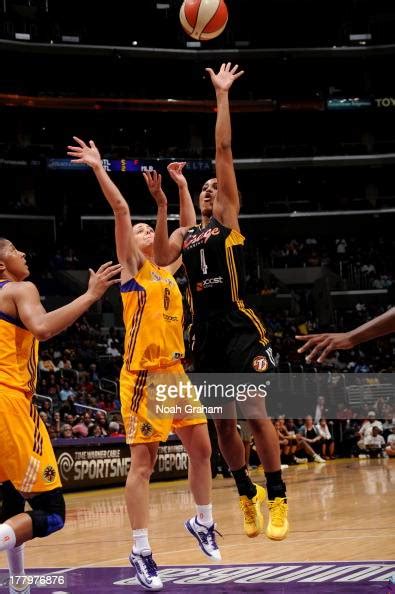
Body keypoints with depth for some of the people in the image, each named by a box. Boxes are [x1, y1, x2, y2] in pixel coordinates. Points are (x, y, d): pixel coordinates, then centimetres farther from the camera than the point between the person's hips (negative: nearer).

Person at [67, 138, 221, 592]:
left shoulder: (168, 270, 17)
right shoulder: (132, 265, 1)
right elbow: (120, 209, -9)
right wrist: (98, 168, -12)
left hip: (176, 372, 7)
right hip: (143, 375, -7)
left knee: (201, 448, 10)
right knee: (143, 462, -7)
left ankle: (202, 523, 29)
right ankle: (141, 553, -3)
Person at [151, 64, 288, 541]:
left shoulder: (229, 217, 8)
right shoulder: (184, 234, 19)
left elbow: (223, 151, 0)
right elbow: (161, 259, -4)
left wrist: (222, 96, -3)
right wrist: (162, 203, -7)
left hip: (239, 327, -5)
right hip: (205, 333, 5)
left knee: (254, 411, -14)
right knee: (223, 422, 8)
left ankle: (277, 499, -9)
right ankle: (247, 494, 23)